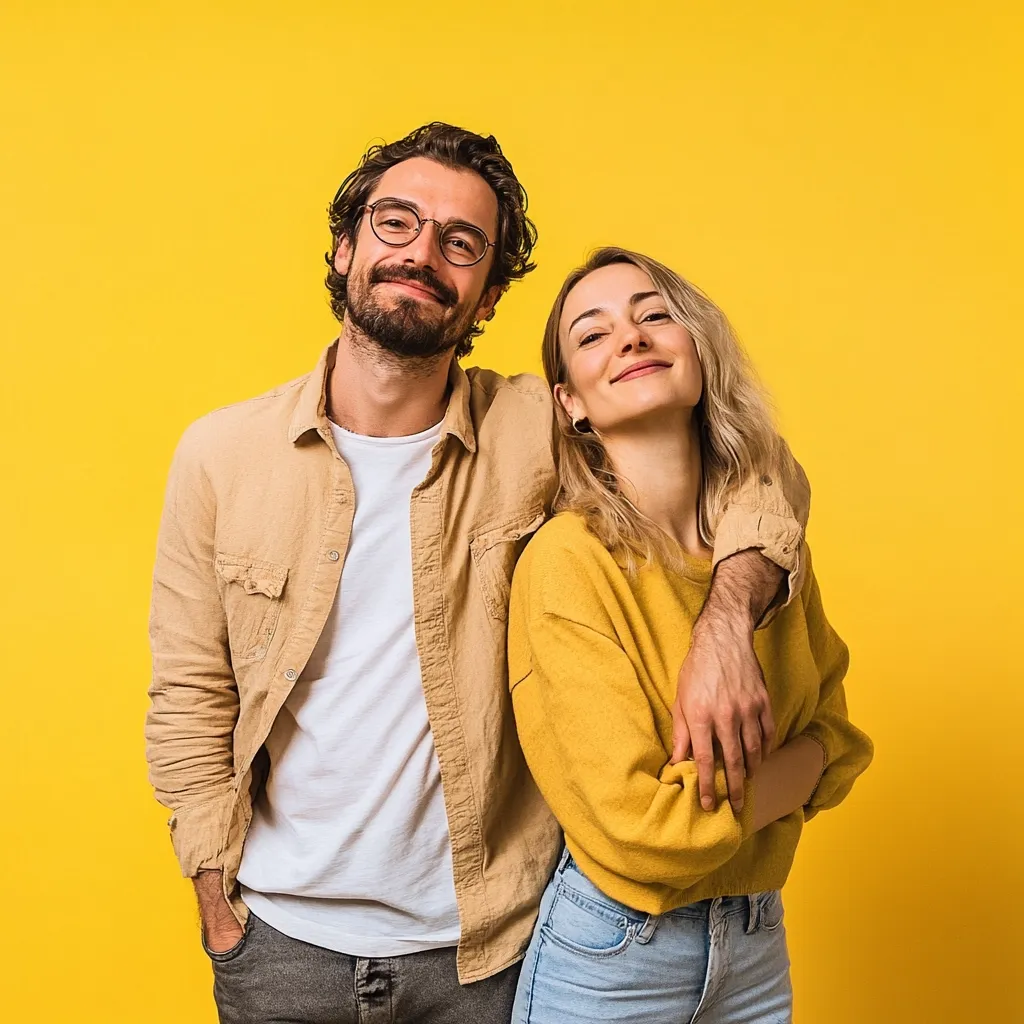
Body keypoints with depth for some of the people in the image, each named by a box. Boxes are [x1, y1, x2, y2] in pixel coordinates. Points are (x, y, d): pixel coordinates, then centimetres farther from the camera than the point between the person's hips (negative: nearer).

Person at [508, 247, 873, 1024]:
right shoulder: (565, 562, -21)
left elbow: (834, 736, 6)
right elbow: (641, 832, -23)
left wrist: (719, 790, -12)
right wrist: (788, 774, -11)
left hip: (759, 941, 5)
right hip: (610, 952, -5)